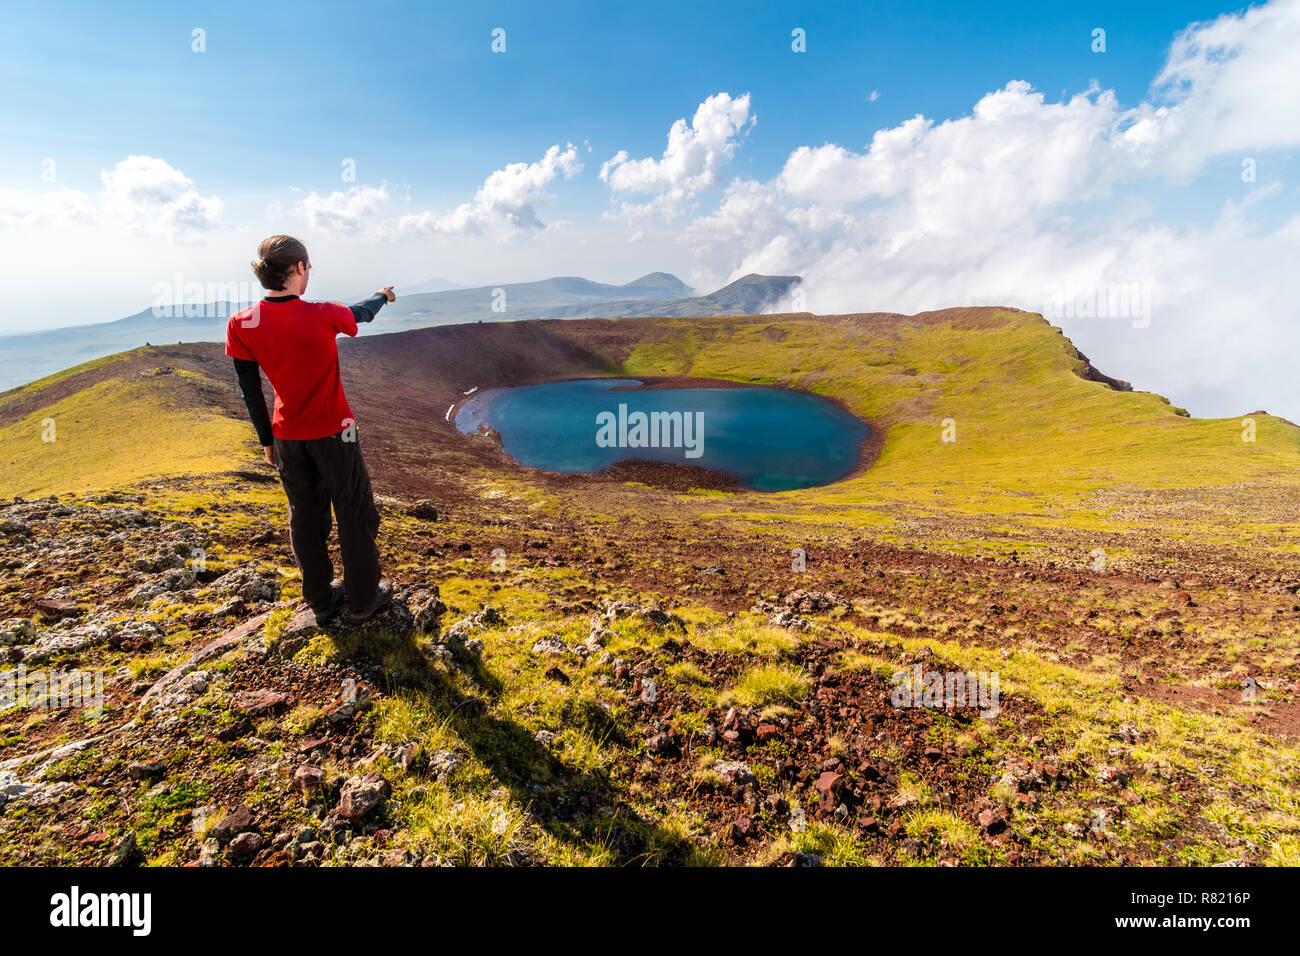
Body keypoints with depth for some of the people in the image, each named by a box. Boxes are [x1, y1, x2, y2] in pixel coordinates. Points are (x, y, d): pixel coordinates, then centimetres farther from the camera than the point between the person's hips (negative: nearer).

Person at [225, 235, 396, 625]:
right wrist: (383, 295, 27)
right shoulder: (323, 316, -18)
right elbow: (363, 312, 5)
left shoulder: (241, 324, -9)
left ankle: (321, 600, 30)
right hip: (332, 433, -4)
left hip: (287, 437, 4)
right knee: (354, 513, 11)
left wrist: (266, 440, 12)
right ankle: (363, 600, 21)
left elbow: (250, 390, -1)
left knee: (305, 516, 17)